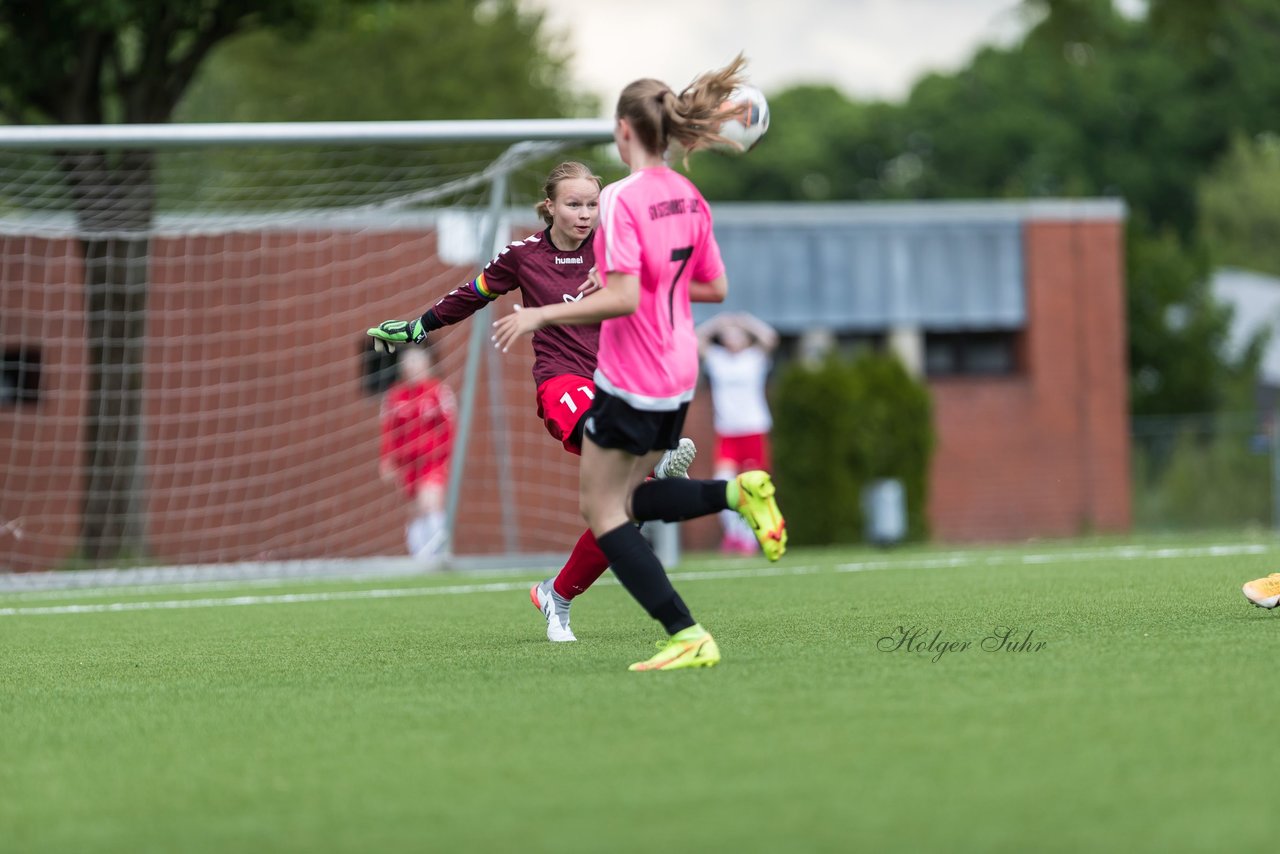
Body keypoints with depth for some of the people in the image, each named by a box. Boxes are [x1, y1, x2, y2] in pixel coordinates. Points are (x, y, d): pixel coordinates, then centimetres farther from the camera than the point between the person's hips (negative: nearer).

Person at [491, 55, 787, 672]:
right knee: (627, 499, 21)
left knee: (602, 510, 2)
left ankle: (687, 637, -8)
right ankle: (738, 492, -2)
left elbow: (622, 299, -24)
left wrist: (541, 315, -16)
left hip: (630, 377, -8)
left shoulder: (621, 199, -18)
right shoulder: (688, 197, 6)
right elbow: (715, 288, 12)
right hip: (678, 376, 8)